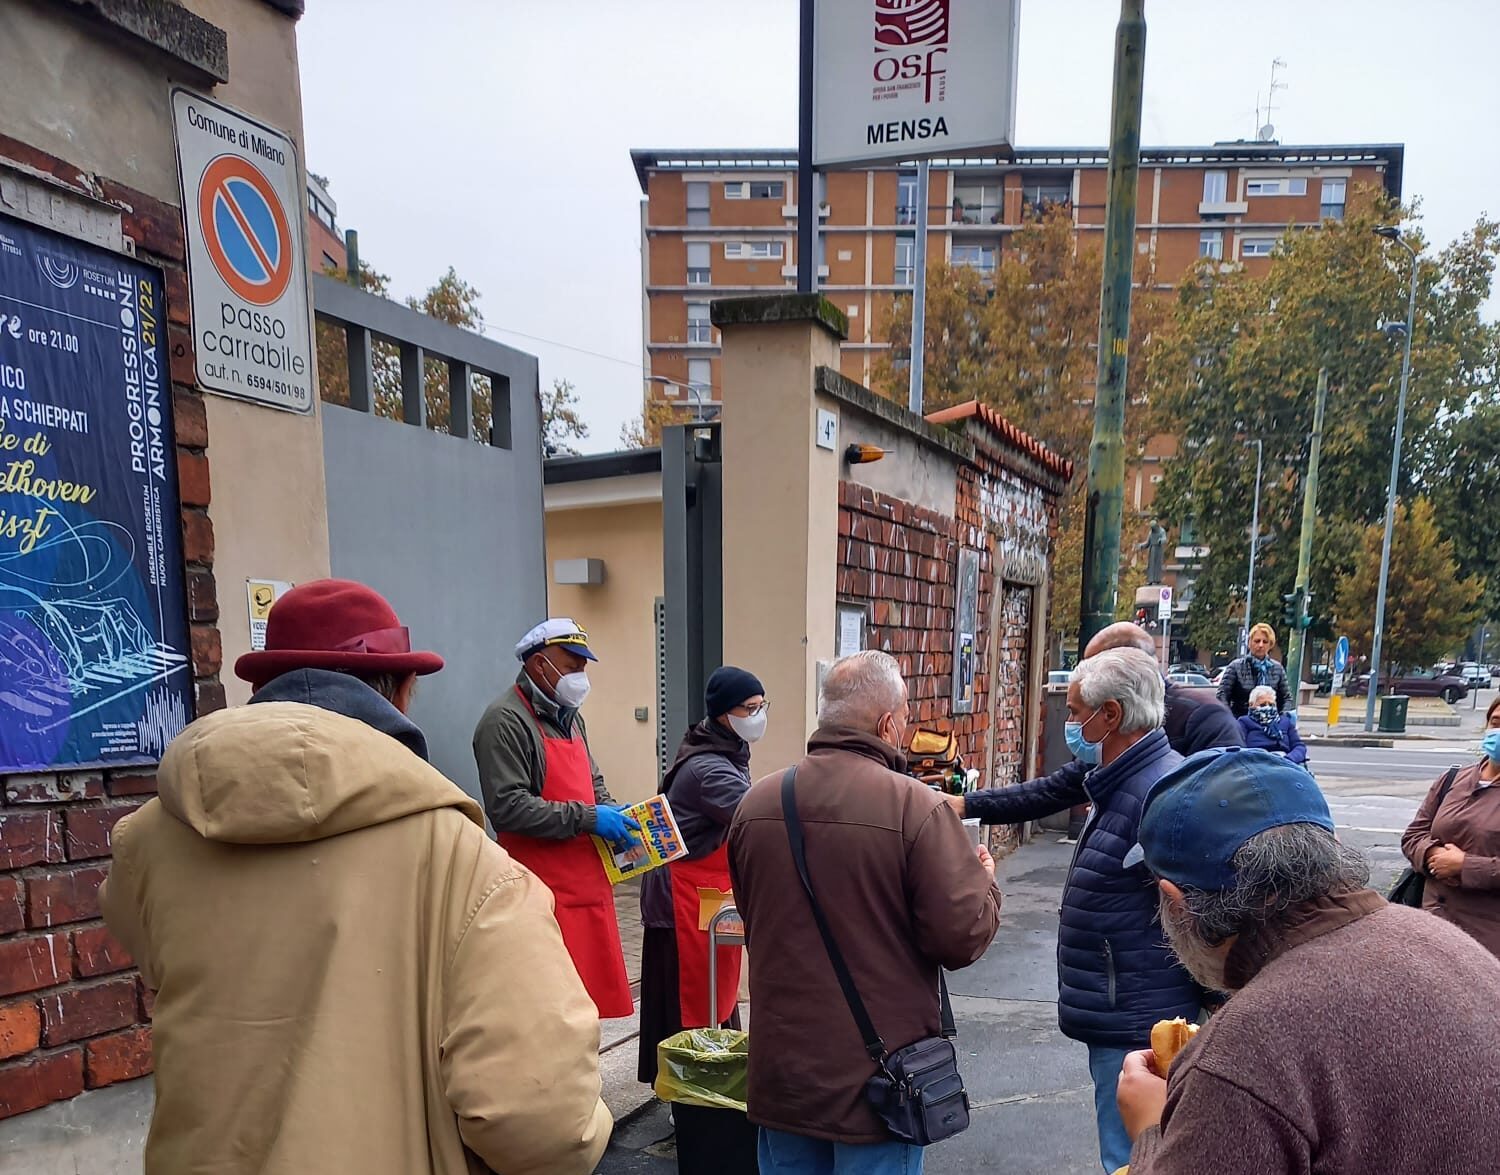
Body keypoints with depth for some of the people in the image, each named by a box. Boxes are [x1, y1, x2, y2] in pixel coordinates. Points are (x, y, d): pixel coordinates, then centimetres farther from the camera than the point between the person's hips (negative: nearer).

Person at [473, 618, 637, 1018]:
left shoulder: (569, 717, 17)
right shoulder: (505, 721, -12)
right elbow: (507, 808, -20)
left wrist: (611, 811, 5)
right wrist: (586, 818, -18)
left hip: (588, 884, 8)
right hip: (545, 892, -8)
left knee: (587, 996, 14)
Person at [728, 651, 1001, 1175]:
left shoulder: (755, 802, -5)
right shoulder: (916, 807, -22)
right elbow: (964, 937, -16)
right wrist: (984, 880, 3)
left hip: (781, 1068, 4)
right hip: (878, 1075, -4)